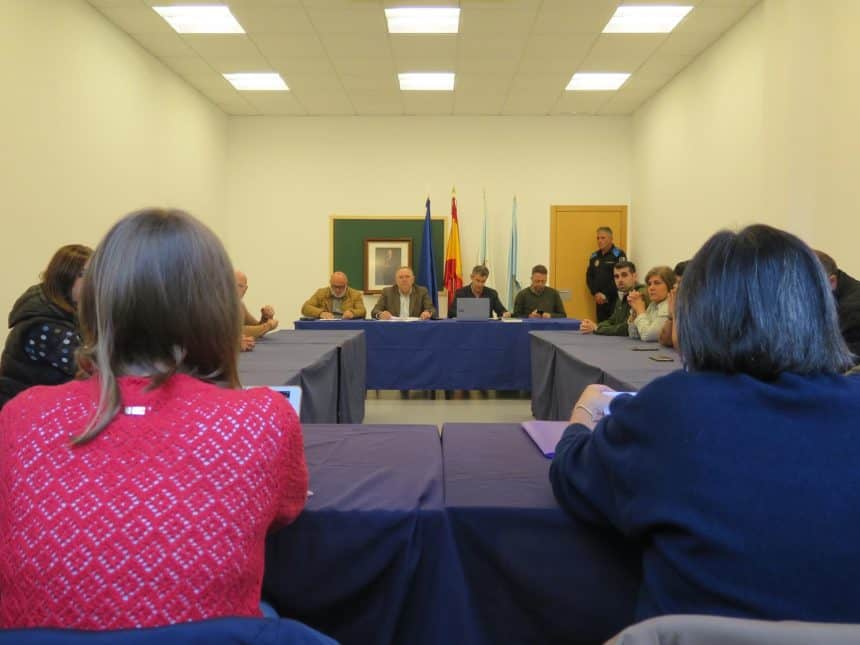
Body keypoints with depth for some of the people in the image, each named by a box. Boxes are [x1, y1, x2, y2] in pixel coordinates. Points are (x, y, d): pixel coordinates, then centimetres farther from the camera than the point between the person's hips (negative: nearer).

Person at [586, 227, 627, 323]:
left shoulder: (619, 255, -3)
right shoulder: (594, 256, 15)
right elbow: (589, 277, 12)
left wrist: (606, 295, -13)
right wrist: (596, 293, -3)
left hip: (615, 300, -5)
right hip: (599, 300, 5)